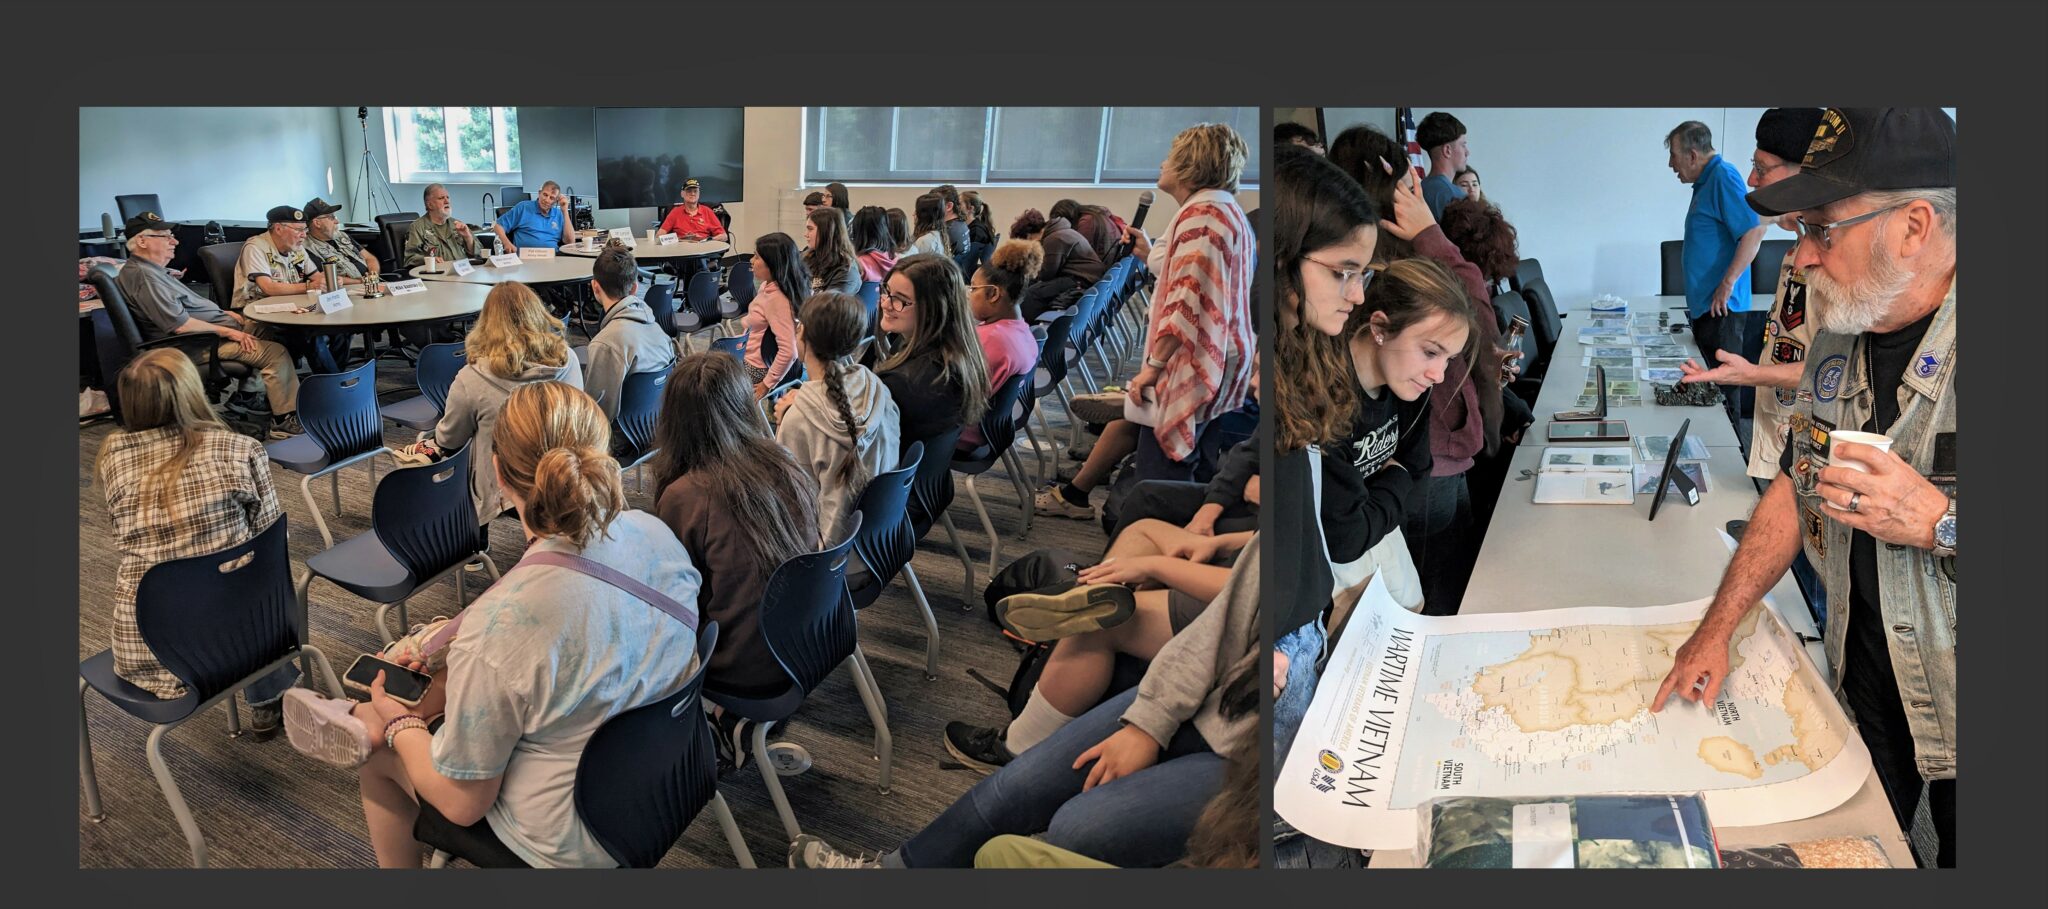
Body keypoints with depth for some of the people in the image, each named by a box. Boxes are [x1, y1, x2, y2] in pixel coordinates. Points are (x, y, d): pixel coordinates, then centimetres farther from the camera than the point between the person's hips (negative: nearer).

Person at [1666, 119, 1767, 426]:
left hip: (1721, 306, -10)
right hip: (1705, 305, 10)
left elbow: (1754, 230, -23)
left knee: (1723, 387, -4)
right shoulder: (1705, 182, 16)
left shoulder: (1723, 177, -14)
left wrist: (1728, 283, -24)